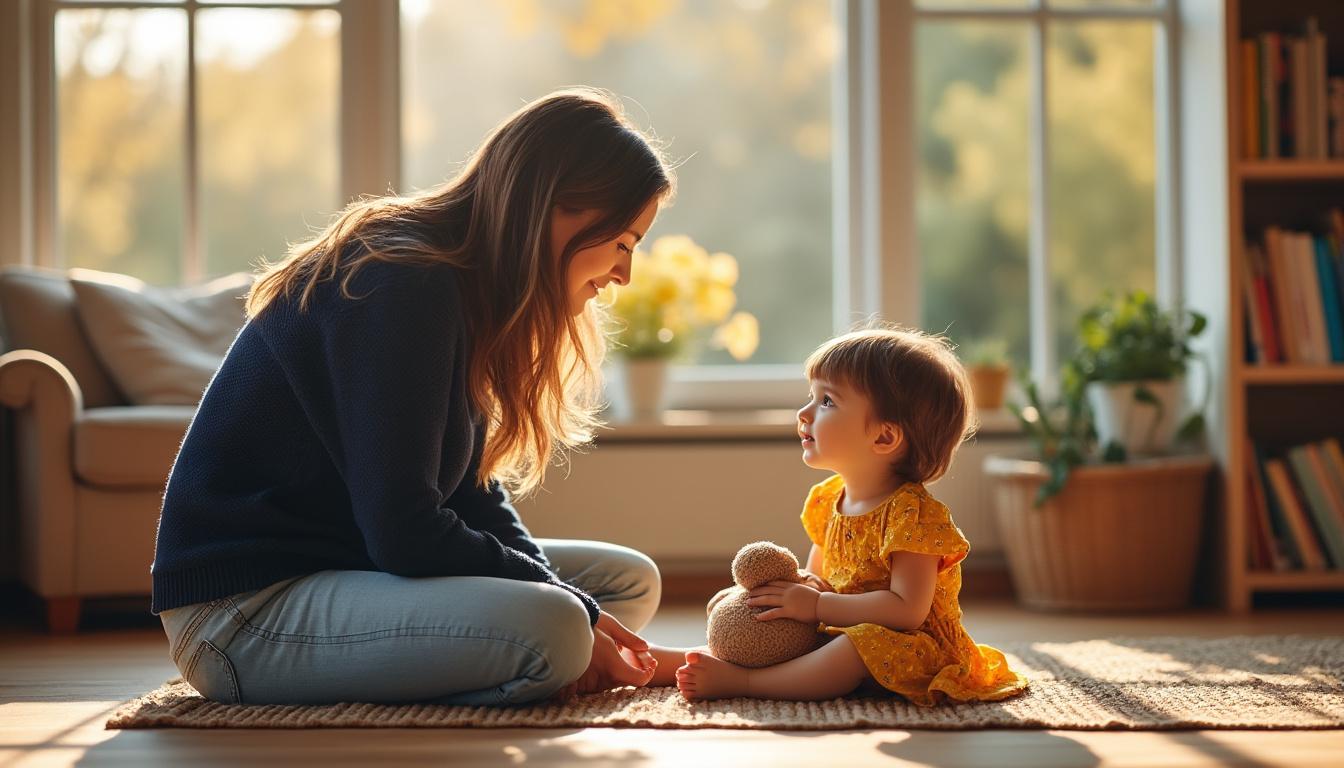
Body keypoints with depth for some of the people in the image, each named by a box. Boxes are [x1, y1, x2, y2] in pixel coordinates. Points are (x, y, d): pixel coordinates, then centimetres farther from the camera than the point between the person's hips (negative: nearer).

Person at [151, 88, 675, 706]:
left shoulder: (457, 290, 10)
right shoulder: (401, 290, -21)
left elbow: (470, 492, 9)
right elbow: (403, 532, -25)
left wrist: (577, 610, -6)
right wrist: (574, 613, -15)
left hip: (347, 565, 10)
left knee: (630, 580, 12)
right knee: (545, 631, -32)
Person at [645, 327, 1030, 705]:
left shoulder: (913, 514, -19)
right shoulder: (826, 500, 7)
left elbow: (907, 610, -27)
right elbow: (816, 576, 19)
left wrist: (818, 606, -24)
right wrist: (805, 587, -7)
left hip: (908, 648, -9)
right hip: (838, 635, 9)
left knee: (862, 644, -36)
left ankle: (739, 681, -37)